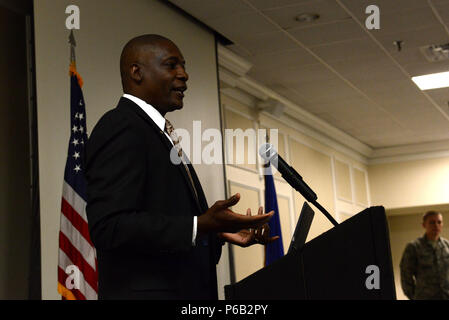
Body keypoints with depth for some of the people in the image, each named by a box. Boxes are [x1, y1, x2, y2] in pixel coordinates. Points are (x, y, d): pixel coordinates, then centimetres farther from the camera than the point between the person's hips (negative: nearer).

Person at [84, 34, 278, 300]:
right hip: (146, 290, -9)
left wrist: (219, 232, 8)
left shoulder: (158, 133, 19)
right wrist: (200, 226, -26)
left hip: (186, 289, 9)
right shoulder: (121, 127, -11)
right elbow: (109, 226, -22)